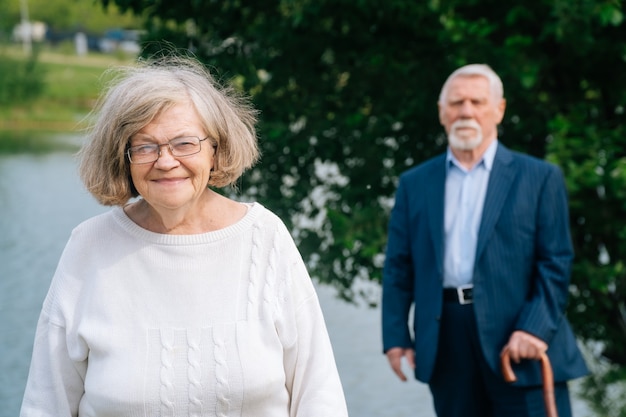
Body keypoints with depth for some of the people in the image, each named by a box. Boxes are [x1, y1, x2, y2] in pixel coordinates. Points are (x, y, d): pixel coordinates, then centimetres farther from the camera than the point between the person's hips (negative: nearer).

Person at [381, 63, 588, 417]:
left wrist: (535, 328, -14)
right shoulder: (415, 183, 12)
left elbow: (555, 263, -1)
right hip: (446, 345, 3)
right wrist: (396, 336, 2)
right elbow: (398, 268, 11)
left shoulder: (539, 178, 4)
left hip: (520, 345, -3)